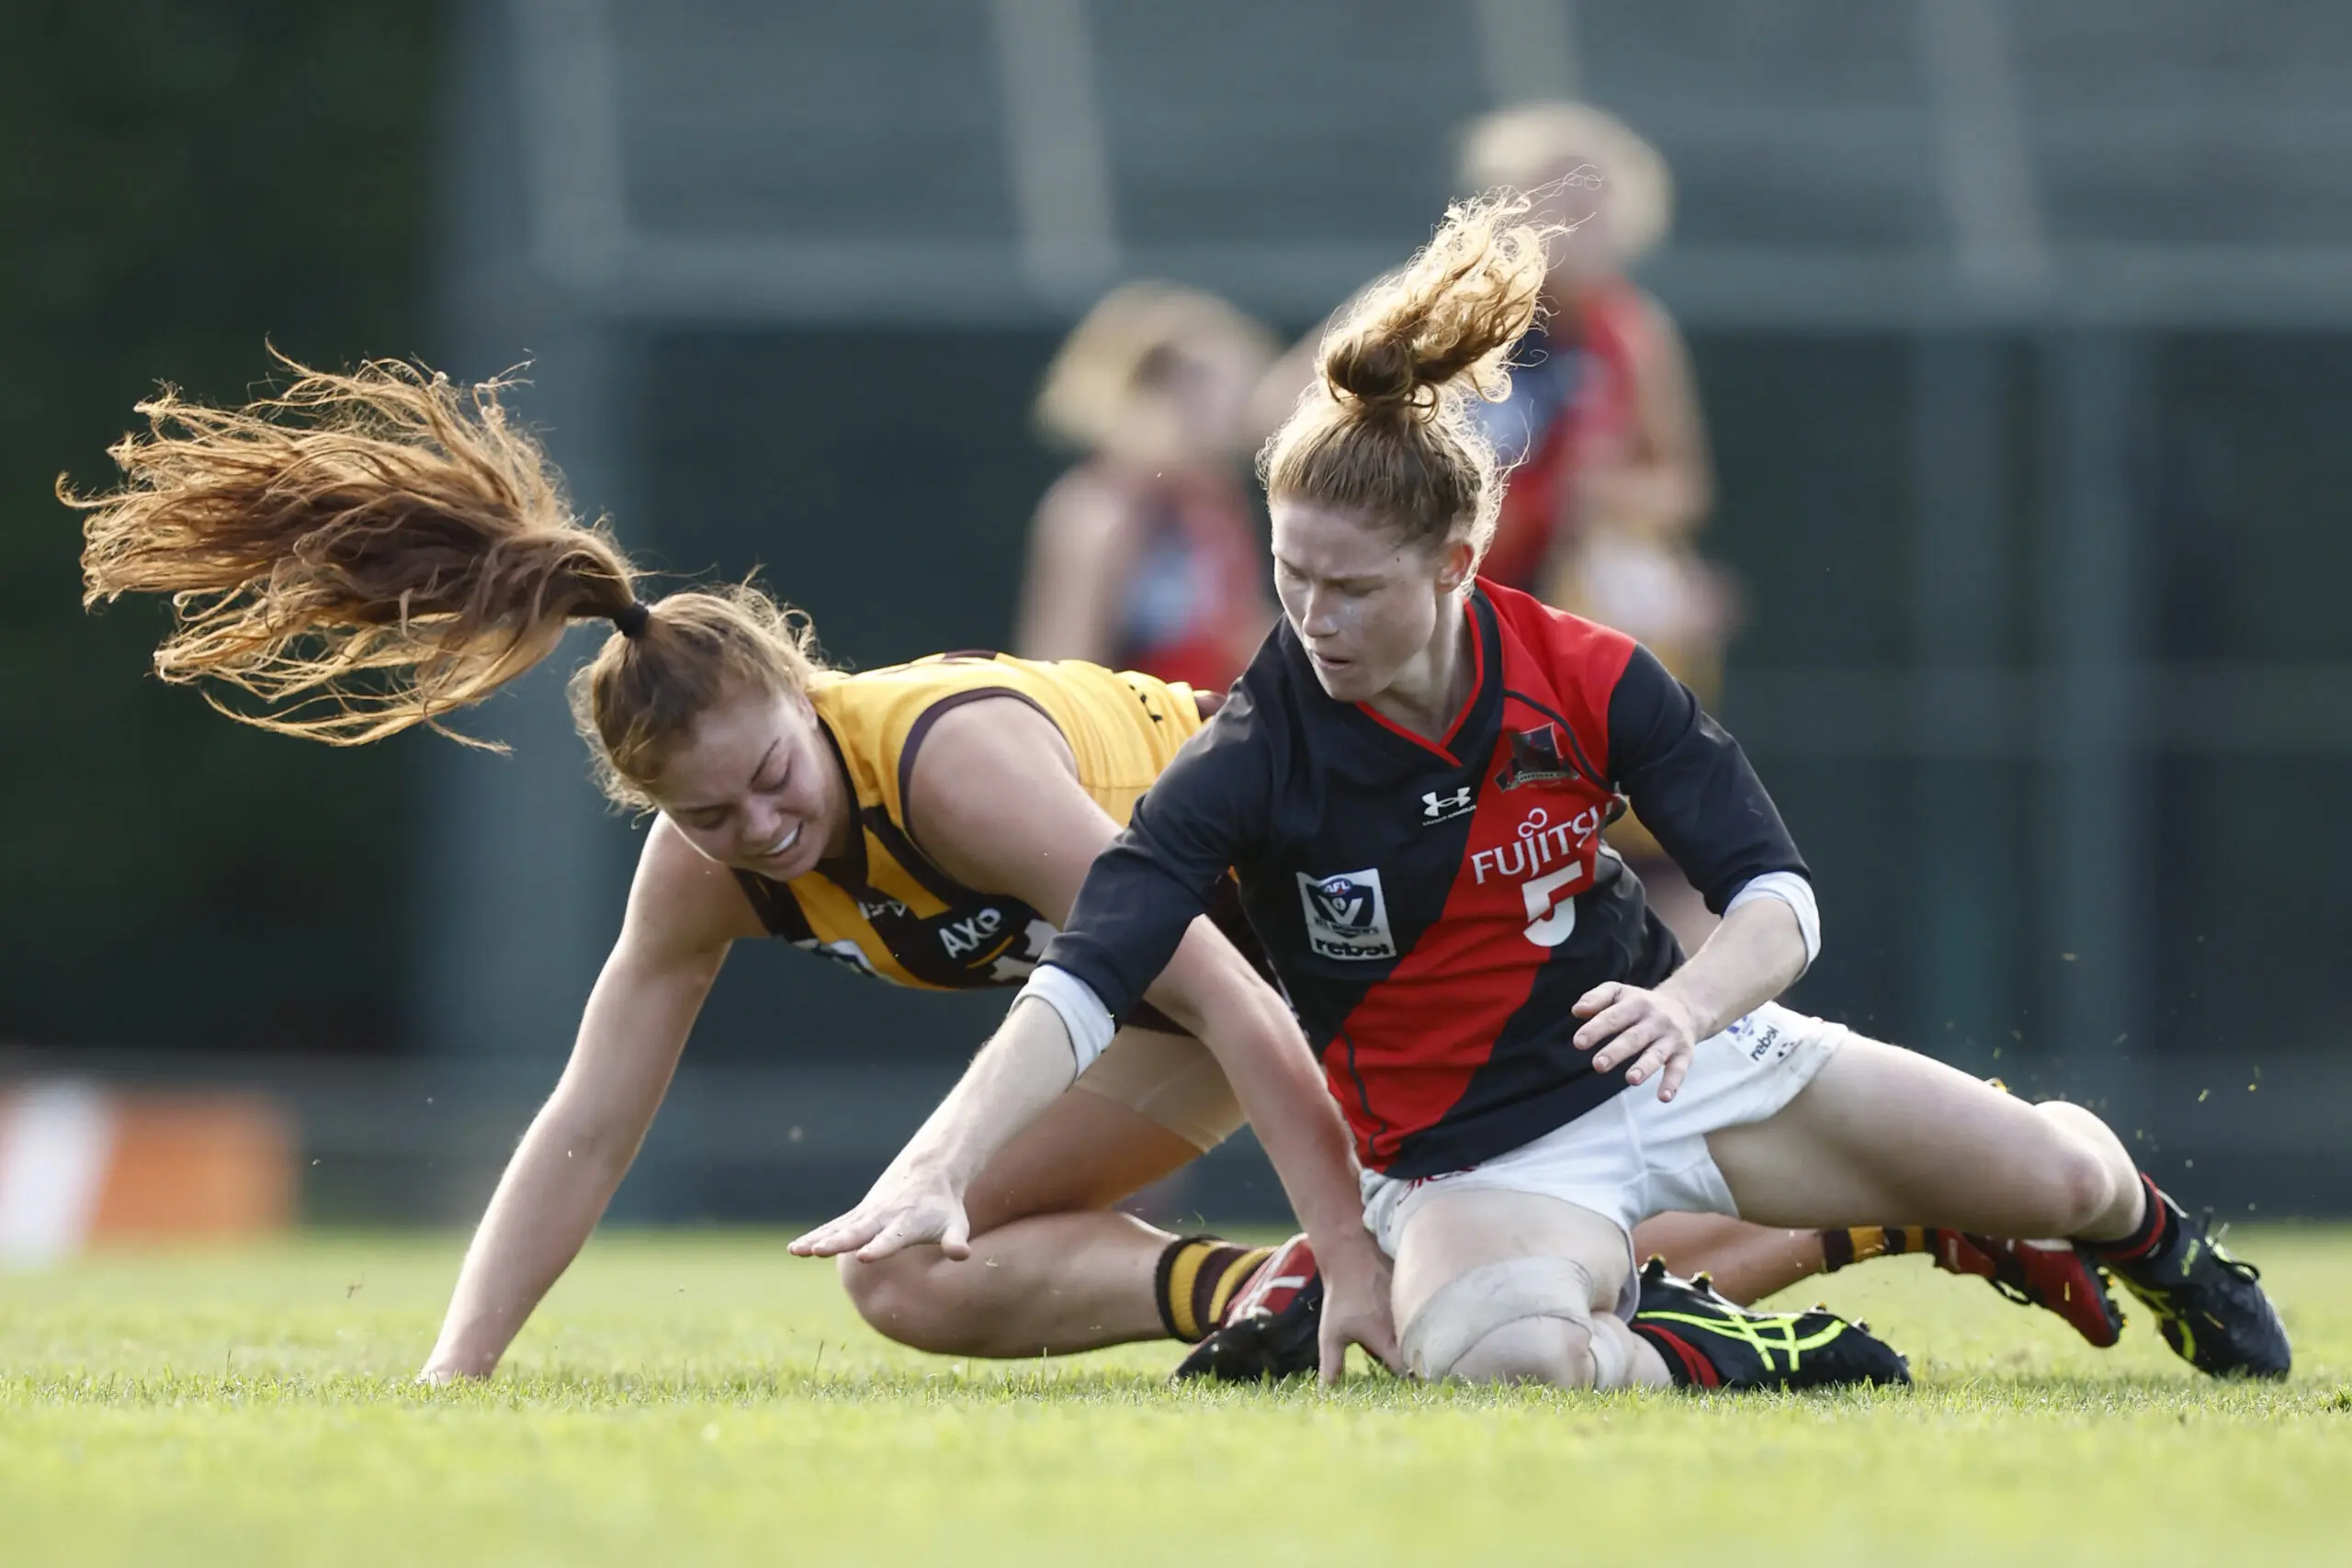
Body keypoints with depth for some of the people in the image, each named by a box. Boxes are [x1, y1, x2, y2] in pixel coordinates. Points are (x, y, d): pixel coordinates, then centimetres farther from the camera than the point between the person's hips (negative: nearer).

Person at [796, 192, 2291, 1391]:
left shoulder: (1592, 682, -12)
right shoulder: (1253, 759, -18)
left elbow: (1778, 898, -13)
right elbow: (1081, 980, -26)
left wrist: (1685, 1003, -36)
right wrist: (938, 1165, -42)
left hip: (1687, 1063, 3)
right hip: (1472, 1162, -3)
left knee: (2057, 1176, -3)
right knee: (1490, 1358, -40)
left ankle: (2152, 1239, 36)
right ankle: (1725, 1355, -9)